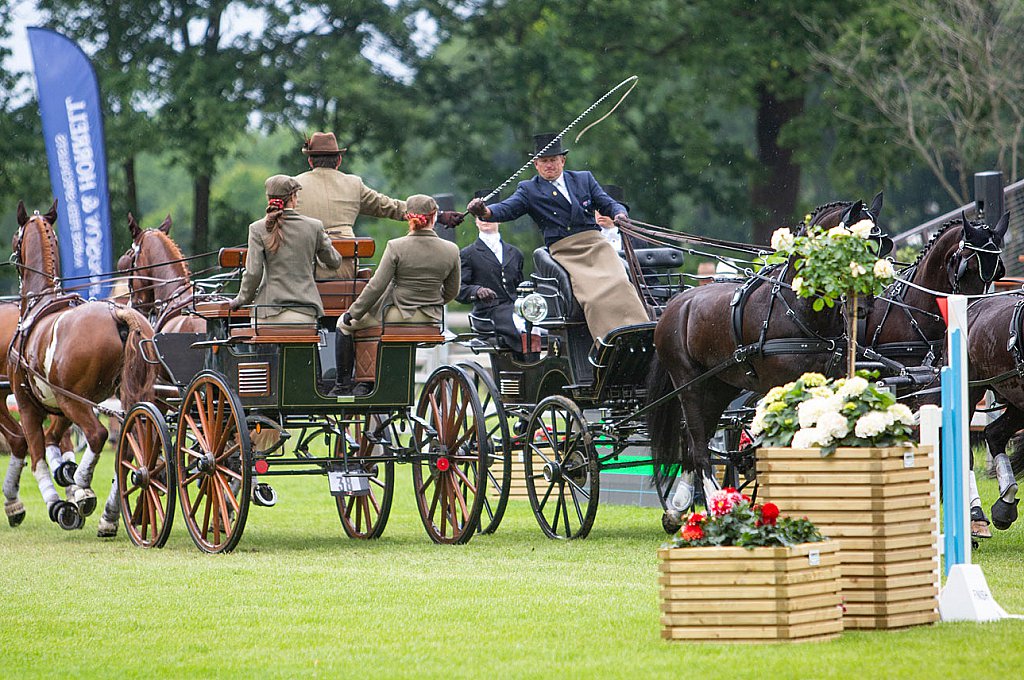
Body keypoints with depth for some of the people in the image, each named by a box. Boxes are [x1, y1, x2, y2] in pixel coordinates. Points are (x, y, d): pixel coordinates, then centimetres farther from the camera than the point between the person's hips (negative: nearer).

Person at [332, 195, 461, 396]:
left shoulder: (396, 247, -16)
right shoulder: (451, 250, -5)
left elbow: (376, 286, -13)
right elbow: (452, 292, 6)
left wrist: (353, 313, -1)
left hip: (397, 316, -5)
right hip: (431, 319, 5)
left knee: (345, 324, 20)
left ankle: (343, 385, 19)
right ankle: (367, 384, 30)